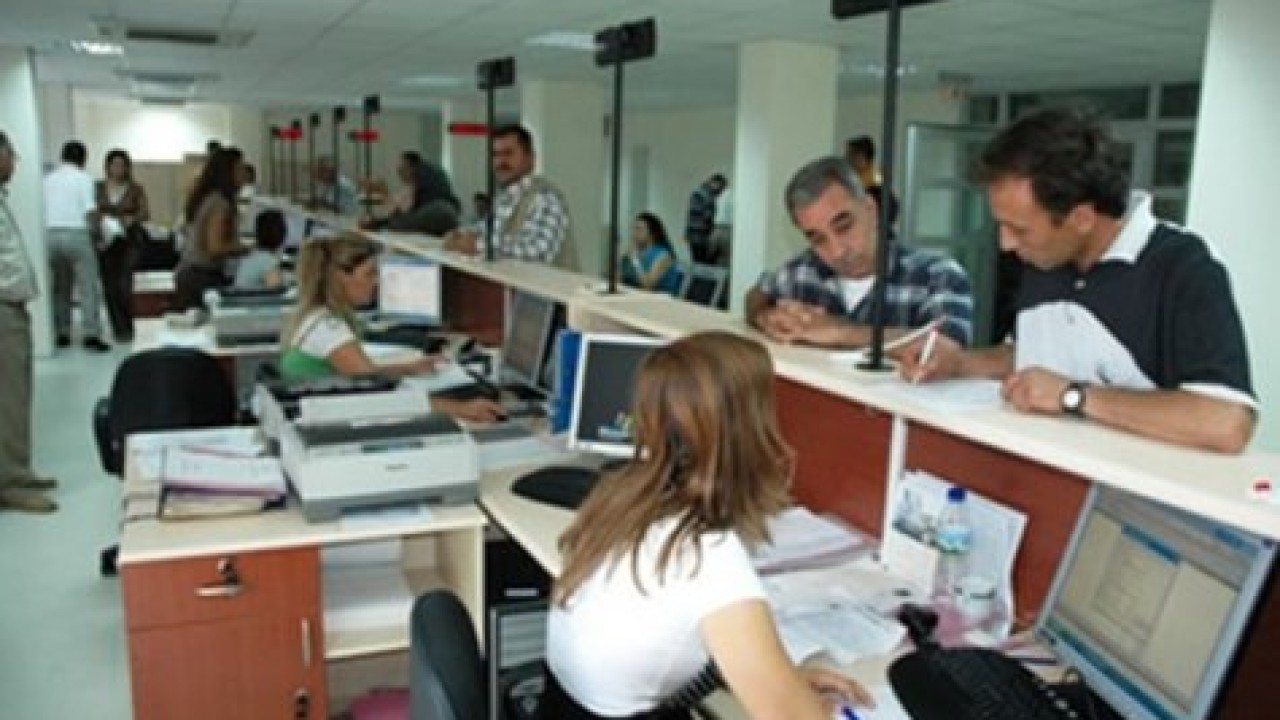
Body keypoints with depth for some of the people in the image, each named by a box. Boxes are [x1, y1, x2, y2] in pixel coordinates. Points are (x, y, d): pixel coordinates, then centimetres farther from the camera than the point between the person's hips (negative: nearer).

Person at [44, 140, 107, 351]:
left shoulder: (48, 179, 11)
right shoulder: (83, 178, -4)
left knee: (60, 287, 13)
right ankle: (92, 334, -9)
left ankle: (61, 333, 15)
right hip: (76, 234, -5)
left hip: (51, 235, 5)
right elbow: (91, 211, -12)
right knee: (88, 286, -4)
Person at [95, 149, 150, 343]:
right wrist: (98, 223, -11)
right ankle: (119, 329, 12)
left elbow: (146, 212, -4)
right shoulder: (99, 188, 8)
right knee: (110, 287, 2)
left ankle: (128, 328, 1)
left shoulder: (136, 189, 3)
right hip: (105, 240, 2)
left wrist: (131, 219, -21)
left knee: (124, 285, -13)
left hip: (129, 240, -2)